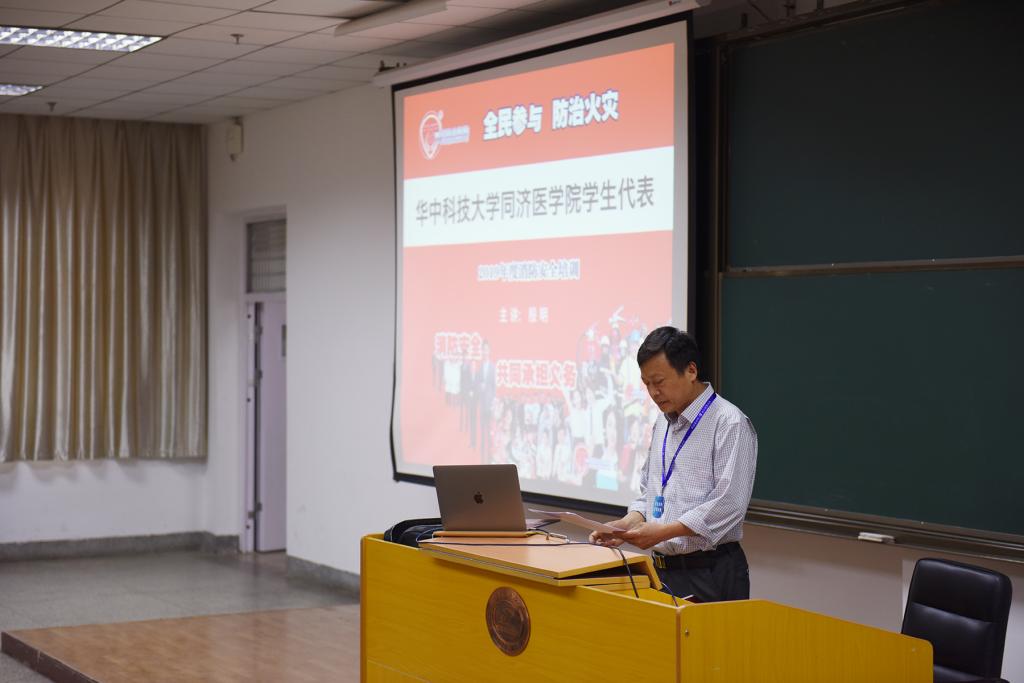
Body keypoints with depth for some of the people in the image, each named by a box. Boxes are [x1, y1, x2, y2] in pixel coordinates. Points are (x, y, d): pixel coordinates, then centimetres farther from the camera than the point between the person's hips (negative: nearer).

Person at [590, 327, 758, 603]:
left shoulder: (730, 424, -12)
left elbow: (727, 504, -19)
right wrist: (629, 523, 1)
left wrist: (663, 531, -22)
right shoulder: (664, 423, 14)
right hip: (663, 569, 7)